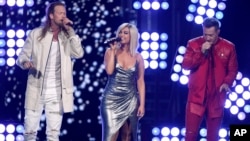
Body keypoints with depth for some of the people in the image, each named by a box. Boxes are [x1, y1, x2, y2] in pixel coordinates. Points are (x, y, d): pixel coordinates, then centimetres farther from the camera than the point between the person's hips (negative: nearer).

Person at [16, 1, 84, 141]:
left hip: (57, 94, 1)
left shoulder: (68, 37, 6)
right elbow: (23, 55, 2)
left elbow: (79, 53, -10)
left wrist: (70, 30, -9)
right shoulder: (36, 33, 3)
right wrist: (25, 62, -21)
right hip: (36, 91, -1)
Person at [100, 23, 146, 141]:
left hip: (130, 101, 2)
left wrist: (142, 104, 0)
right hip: (111, 100, -2)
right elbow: (109, 71, -16)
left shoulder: (138, 57, 4)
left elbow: (140, 82, 6)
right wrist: (113, 50, -10)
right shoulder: (110, 52, 1)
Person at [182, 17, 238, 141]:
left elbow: (233, 70, 6)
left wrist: (227, 82, -13)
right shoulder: (193, 44, 1)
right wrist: (201, 52, -17)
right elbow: (185, 65, -7)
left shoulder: (228, 47, 2)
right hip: (197, 96, -1)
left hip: (216, 96, 1)